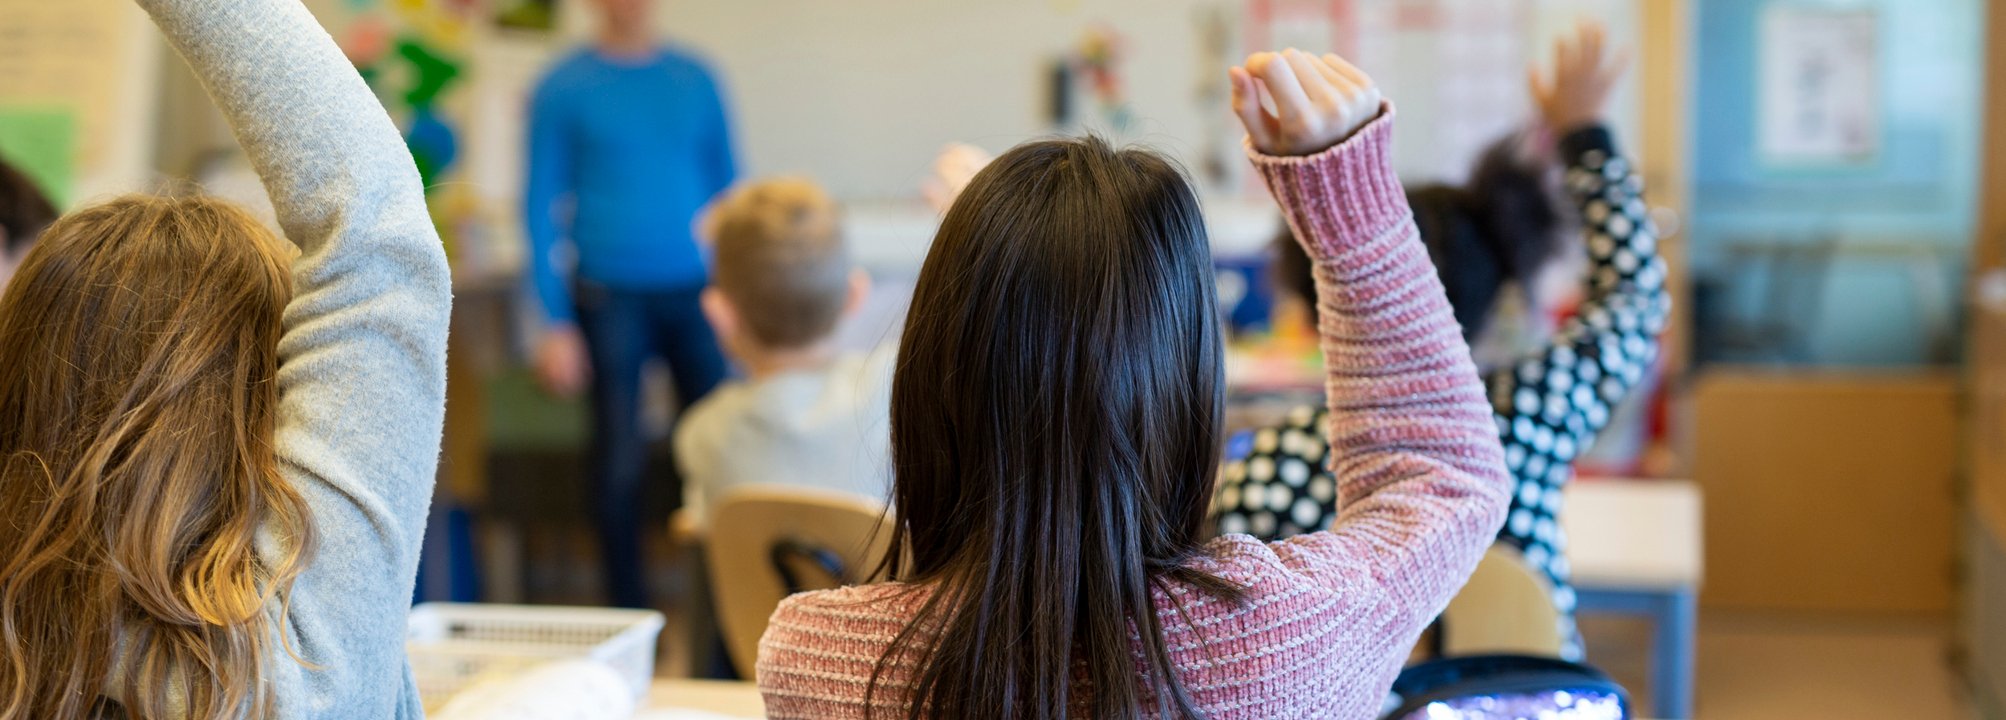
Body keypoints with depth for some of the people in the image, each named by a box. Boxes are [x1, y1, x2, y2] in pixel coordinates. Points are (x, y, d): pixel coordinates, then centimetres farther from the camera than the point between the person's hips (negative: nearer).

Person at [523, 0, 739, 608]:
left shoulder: (694, 80, 9)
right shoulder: (565, 88, 1)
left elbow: (727, 185, 15)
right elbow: (542, 206, 0)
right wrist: (557, 323, -6)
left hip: (697, 297, 2)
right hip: (611, 301, -2)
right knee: (621, 461, 1)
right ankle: (630, 615, 13)